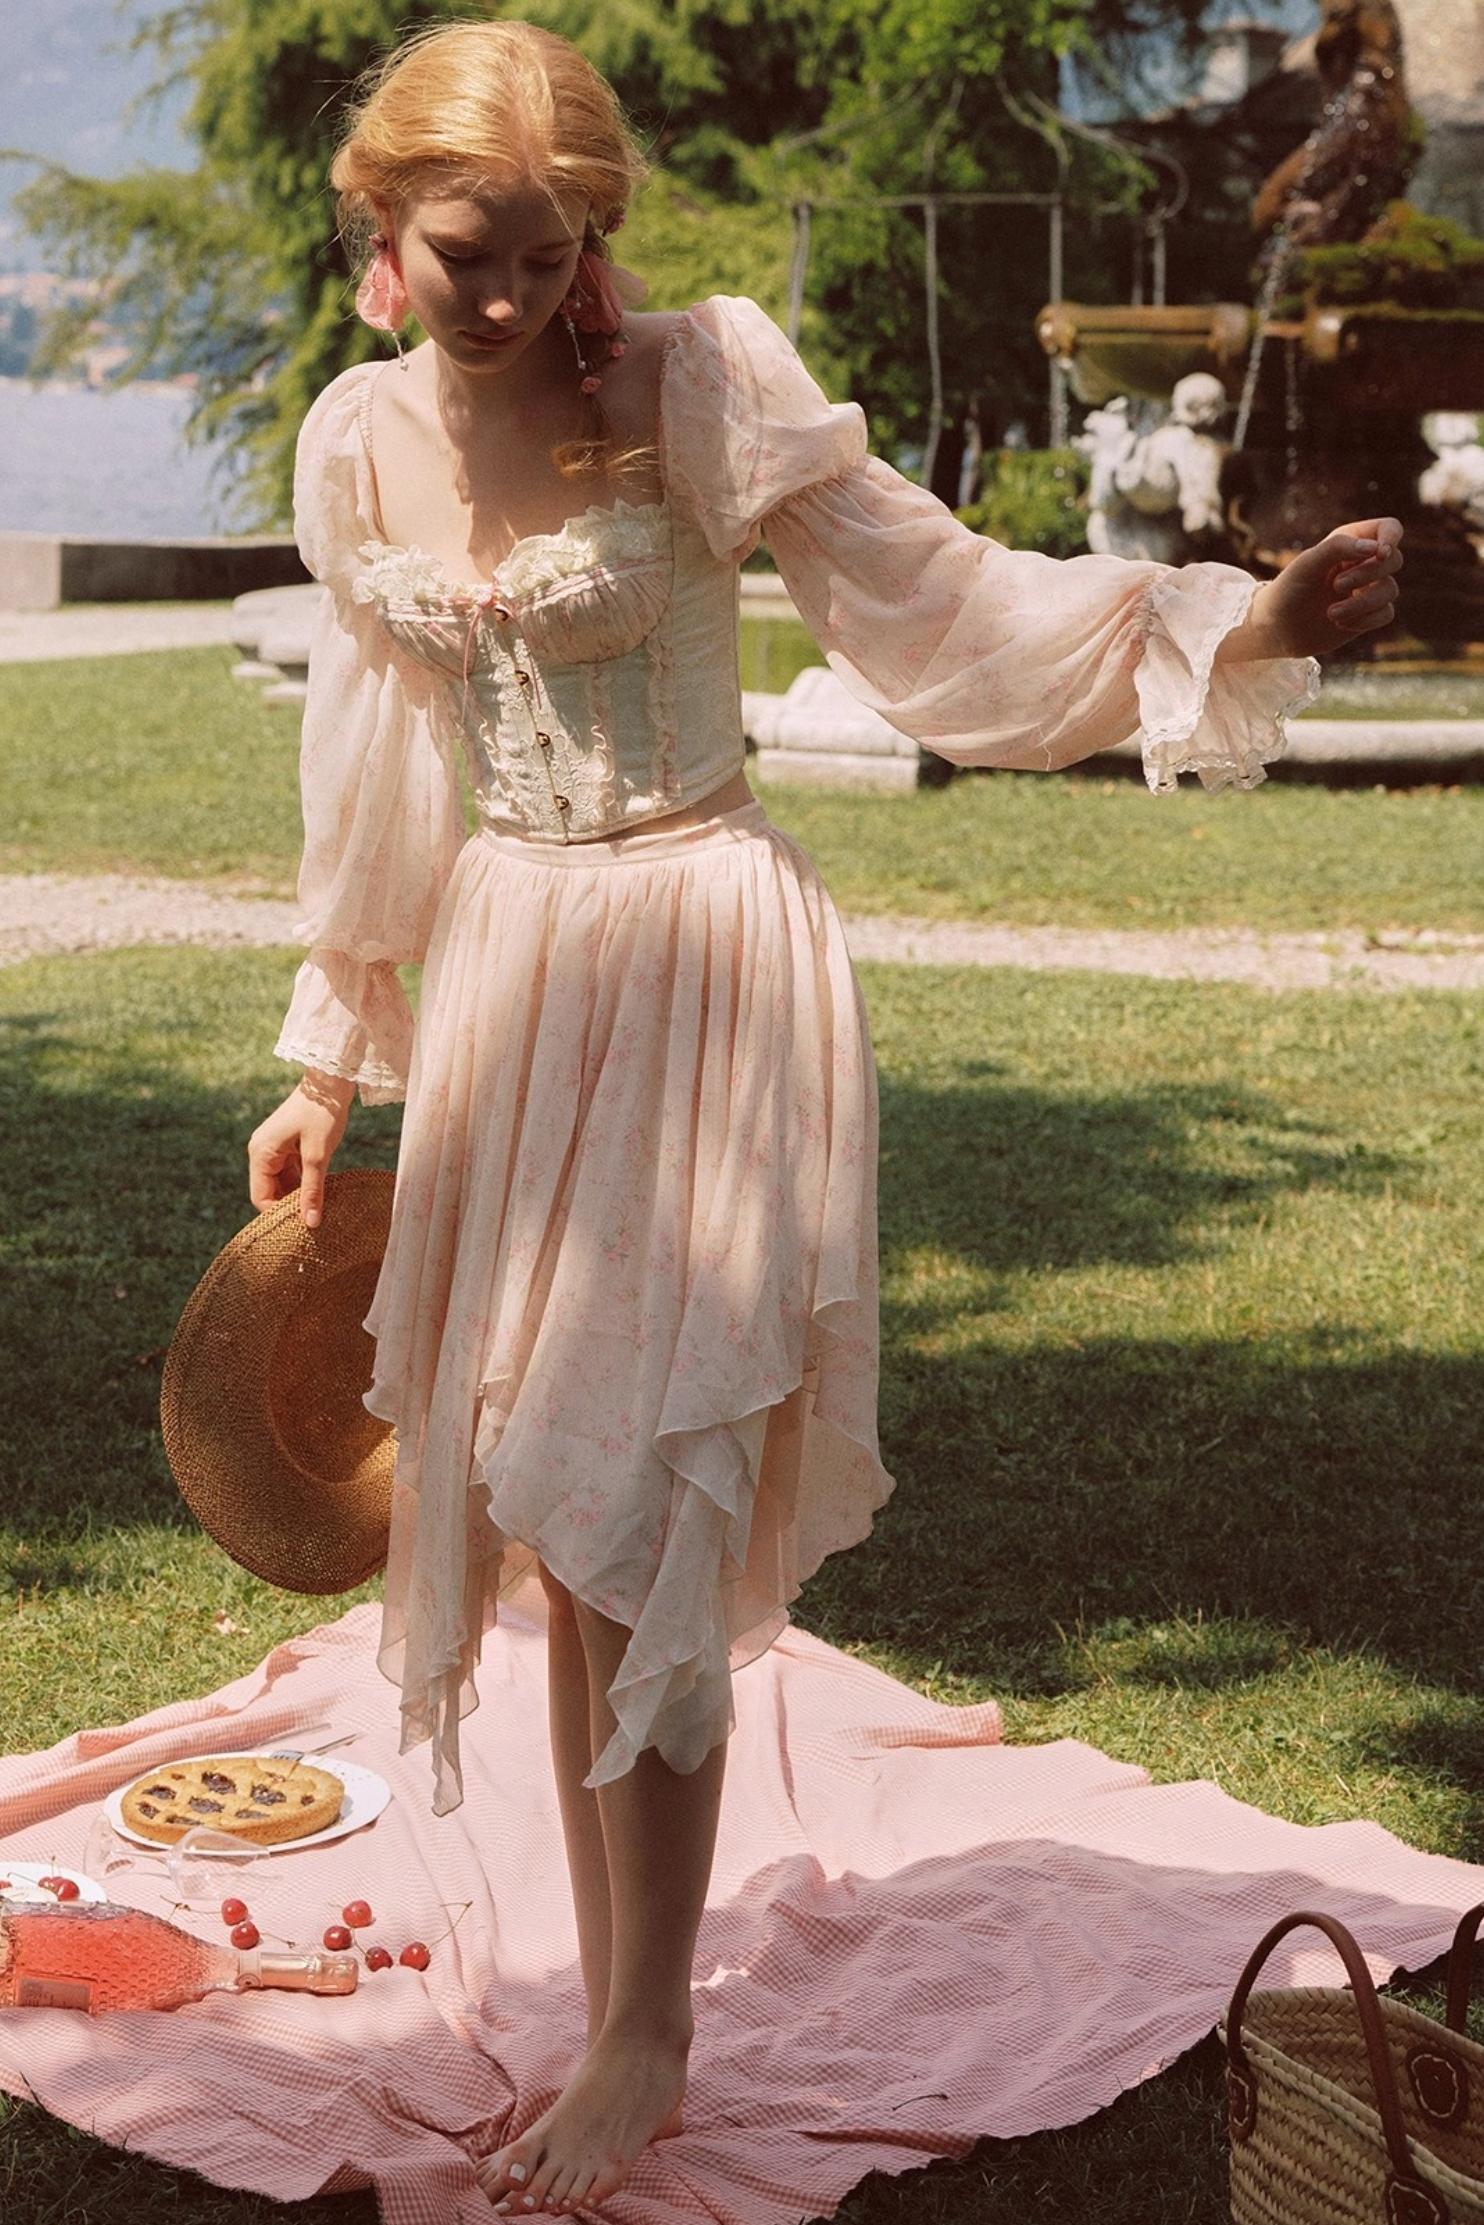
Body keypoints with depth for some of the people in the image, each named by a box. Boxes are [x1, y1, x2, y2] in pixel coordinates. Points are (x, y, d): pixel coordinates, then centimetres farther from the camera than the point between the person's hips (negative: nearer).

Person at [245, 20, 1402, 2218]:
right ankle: (611, 2023, 23)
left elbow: (944, 603, -9)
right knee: (561, 1530, 9)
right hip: (505, 983, 5)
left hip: (703, 978, -5)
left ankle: (649, 2038, 10)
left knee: (625, 1519, -8)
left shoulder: (701, 382, -10)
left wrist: (1248, 619, -22)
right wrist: (327, 1070, 19)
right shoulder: (362, 445, 5)